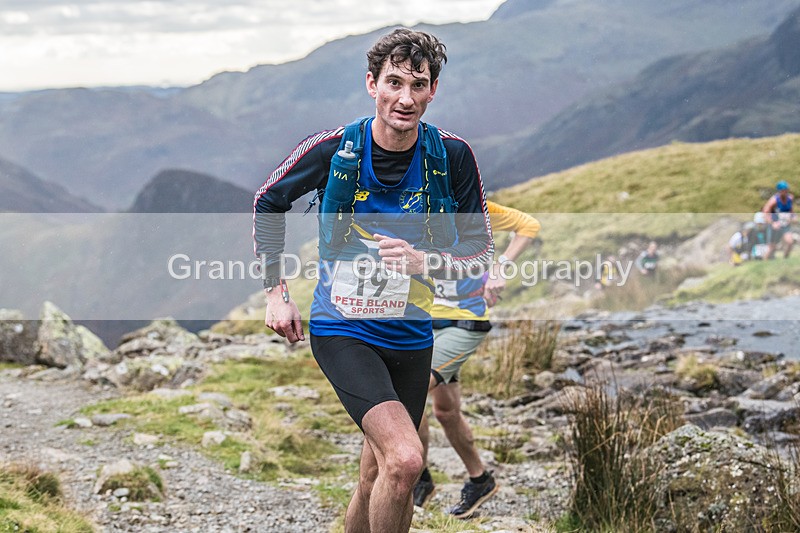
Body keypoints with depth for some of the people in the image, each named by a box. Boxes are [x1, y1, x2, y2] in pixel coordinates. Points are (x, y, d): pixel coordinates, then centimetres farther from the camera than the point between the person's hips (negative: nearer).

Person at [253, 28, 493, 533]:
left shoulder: (453, 156, -7)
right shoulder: (334, 149, -11)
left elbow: (481, 251, 0)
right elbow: (269, 202, 7)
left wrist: (423, 261, -20)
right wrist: (276, 290, 5)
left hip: (411, 336, 3)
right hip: (342, 329, -3)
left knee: (377, 481, 14)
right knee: (405, 459, -24)